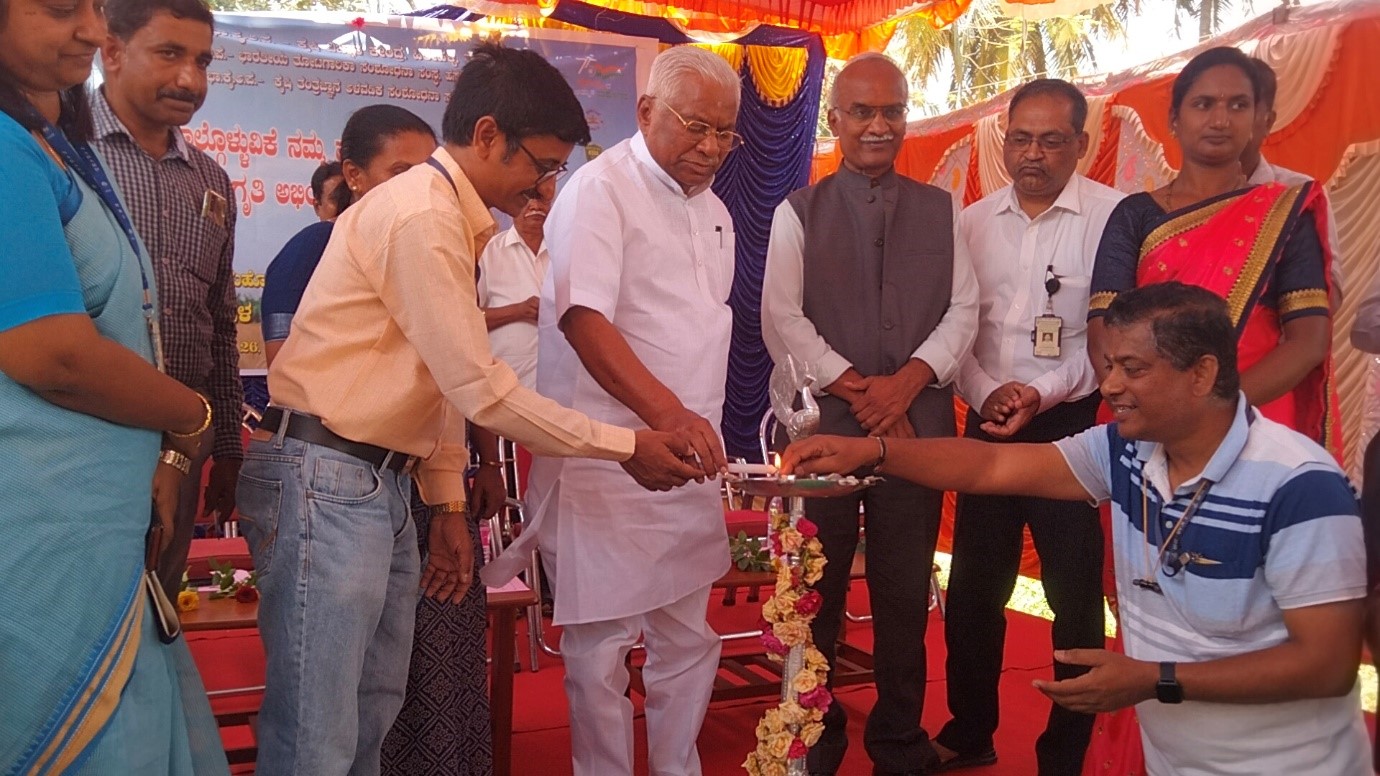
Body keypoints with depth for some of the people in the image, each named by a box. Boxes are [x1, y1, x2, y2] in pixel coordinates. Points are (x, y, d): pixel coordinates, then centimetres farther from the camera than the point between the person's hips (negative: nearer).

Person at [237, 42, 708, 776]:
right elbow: (482, 390, -18)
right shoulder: (422, 216, -17)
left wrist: (449, 505, 14)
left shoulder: (446, 215, 13)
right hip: (323, 478, -10)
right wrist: (624, 447, -11)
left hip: (378, 482, 10)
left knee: (371, 714, 17)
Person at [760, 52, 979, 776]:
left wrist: (908, 380, -10)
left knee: (907, 594, 9)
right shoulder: (798, 212, 4)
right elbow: (782, 320, -4)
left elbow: (963, 309, 5)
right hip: (824, 420, -1)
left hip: (919, 419, 2)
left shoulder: (939, 210, 11)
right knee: (816, 591, 6)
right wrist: (857, 388, -10)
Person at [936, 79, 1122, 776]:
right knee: (972, 586, 12)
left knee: (1075, 594, 6)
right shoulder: (972, 221, 6)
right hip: (987, 423, 4)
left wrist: (1044, 394, -18)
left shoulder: (1112, 216, -8)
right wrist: (984, 393, -9)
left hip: (1072, 423, -4)